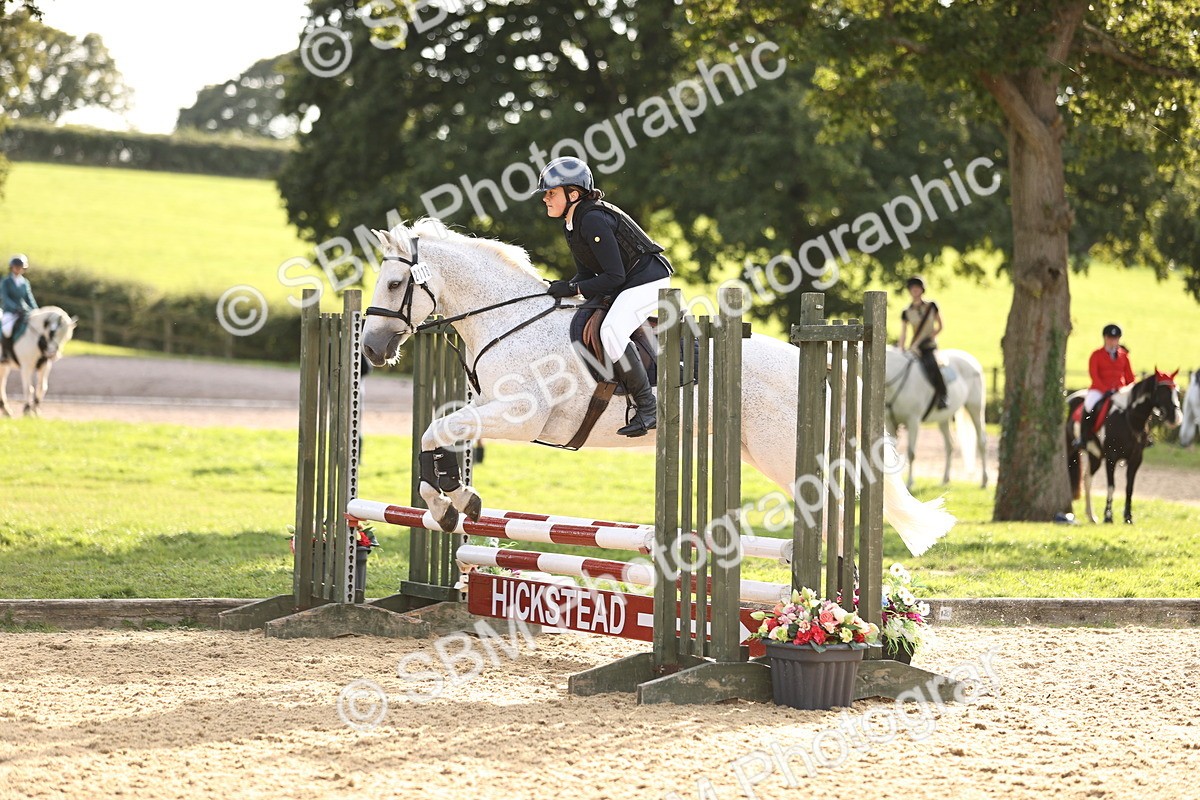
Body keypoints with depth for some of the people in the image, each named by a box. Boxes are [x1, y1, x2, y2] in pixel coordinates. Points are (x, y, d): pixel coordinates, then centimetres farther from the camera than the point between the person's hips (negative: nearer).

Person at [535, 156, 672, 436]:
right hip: (627, 284, 11)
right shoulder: (571, 224, 8)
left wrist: (574, 289, -22)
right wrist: (562, 289, -4)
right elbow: (587, 273, 13)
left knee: (611, 332, -30)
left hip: (648, 280, -11)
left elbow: (614, 276, -24)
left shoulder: (593, 221, -23)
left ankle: (648, 408, -23)